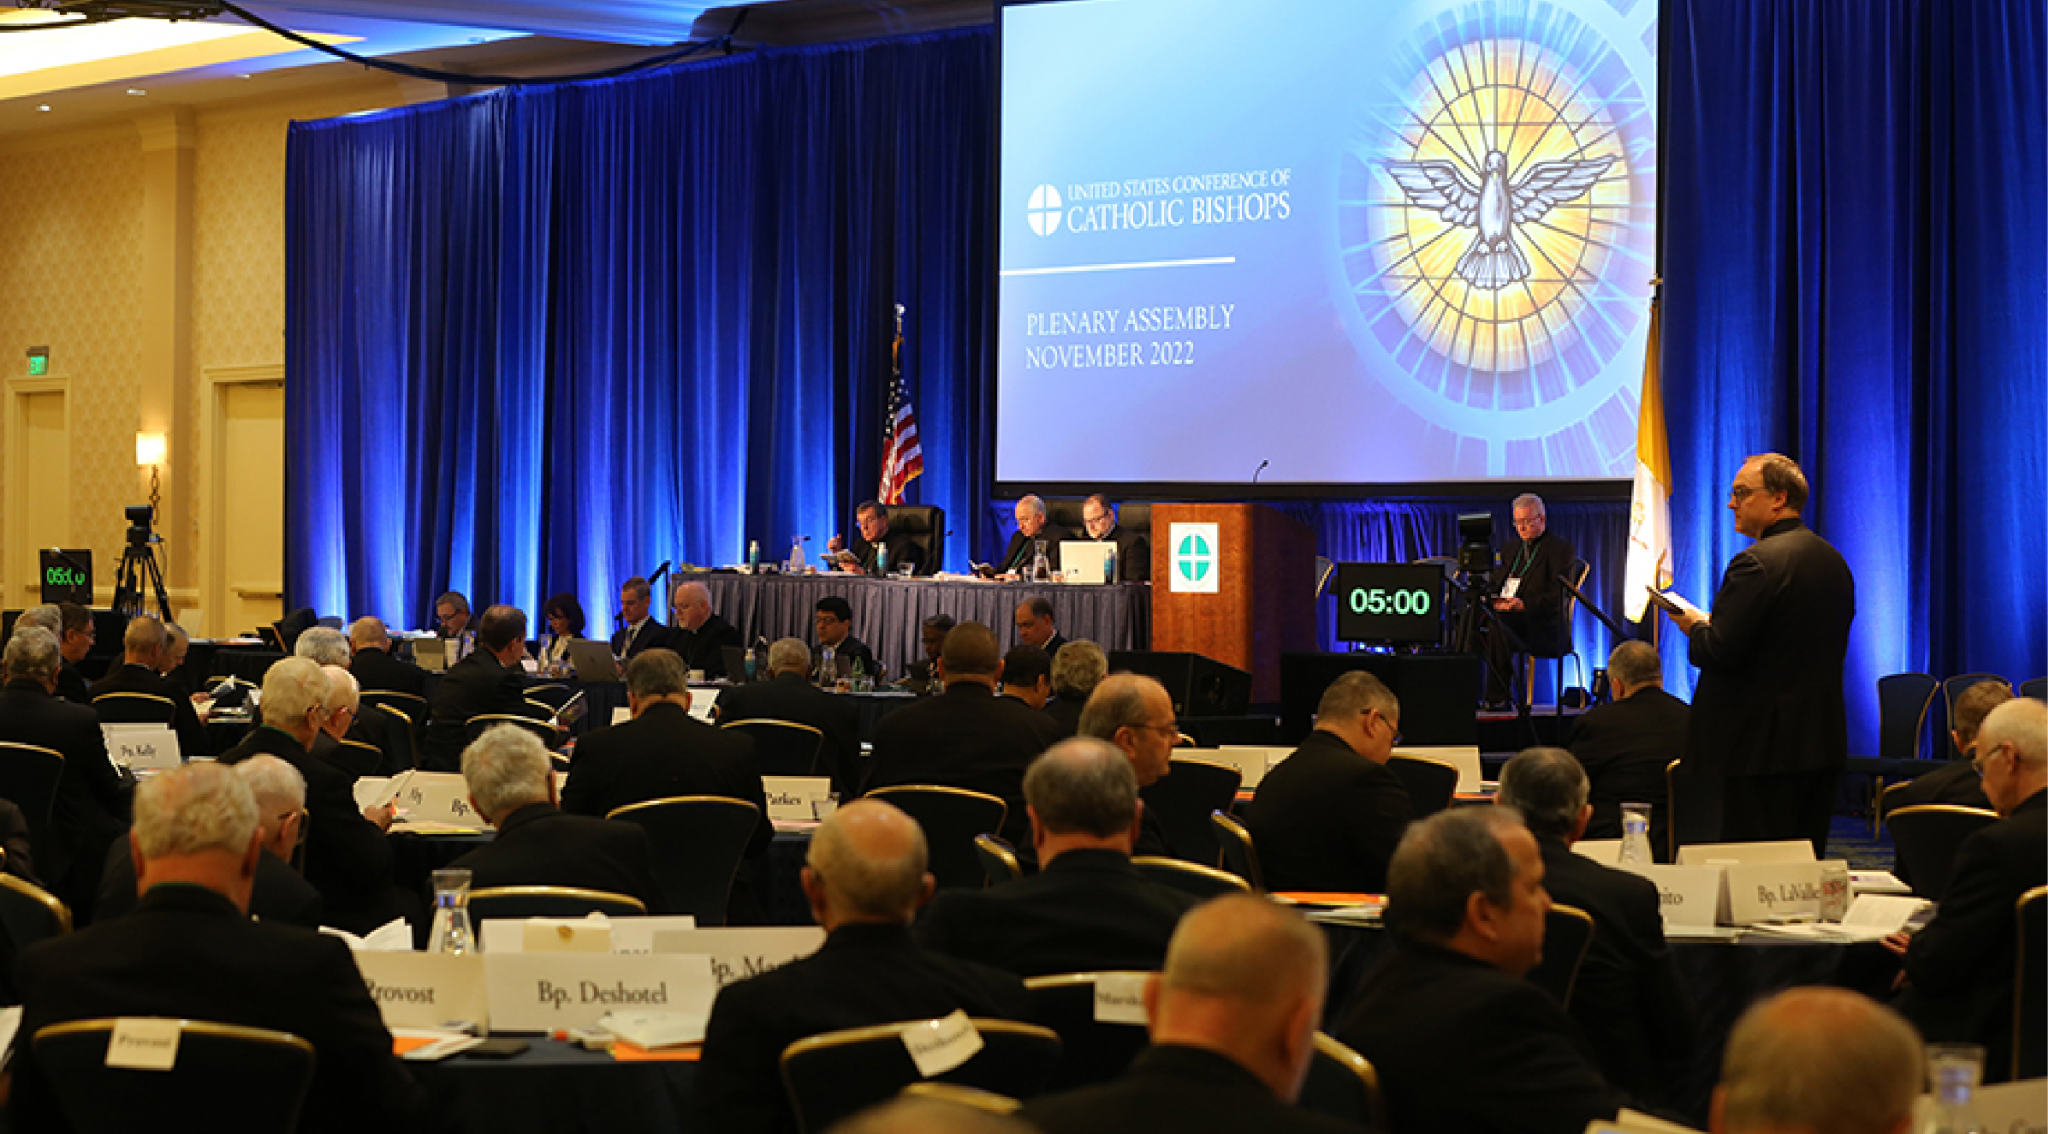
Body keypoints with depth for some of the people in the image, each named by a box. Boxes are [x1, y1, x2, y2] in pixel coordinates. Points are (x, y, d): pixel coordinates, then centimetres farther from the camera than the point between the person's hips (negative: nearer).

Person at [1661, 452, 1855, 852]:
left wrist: (1694, 626, 1)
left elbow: (1719, 651, -22)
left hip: (1762, 749, -9)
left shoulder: (1758, 562, -16)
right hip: (1824, 743, 9)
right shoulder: (1833, 560, 12)